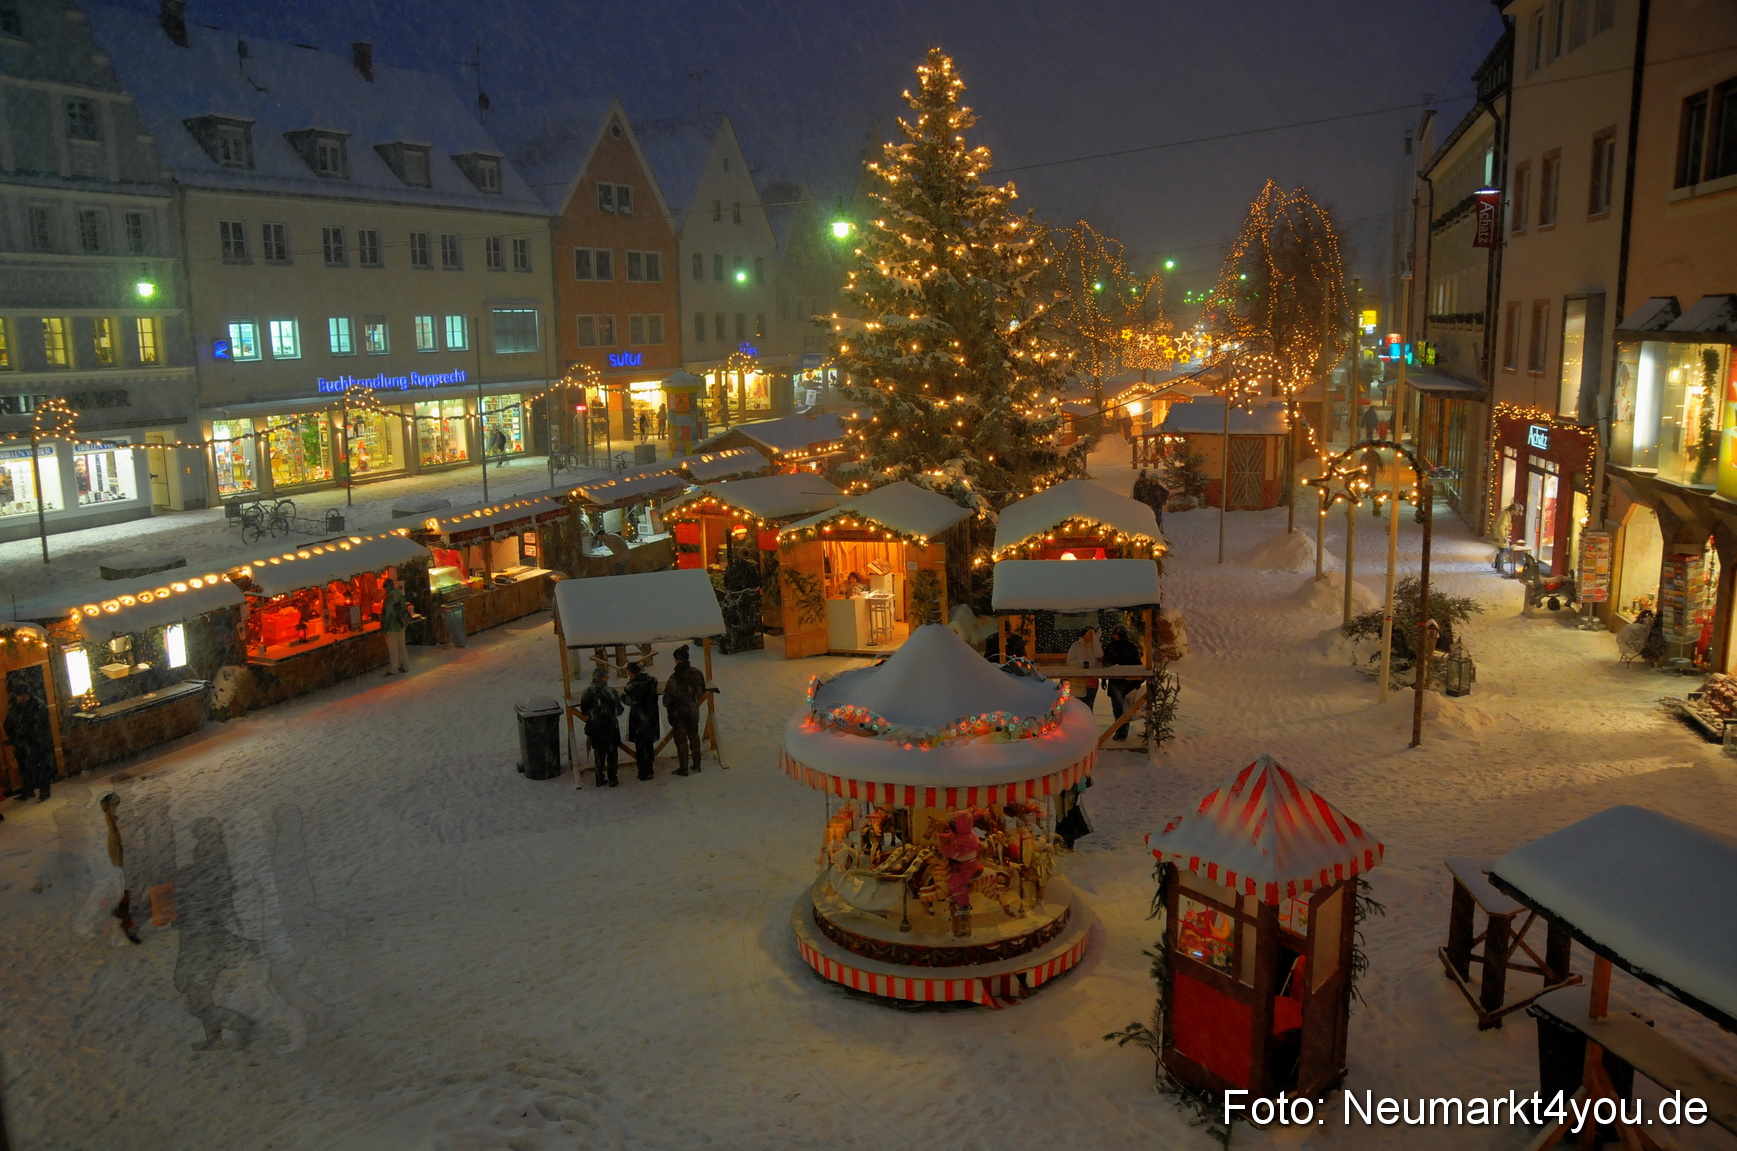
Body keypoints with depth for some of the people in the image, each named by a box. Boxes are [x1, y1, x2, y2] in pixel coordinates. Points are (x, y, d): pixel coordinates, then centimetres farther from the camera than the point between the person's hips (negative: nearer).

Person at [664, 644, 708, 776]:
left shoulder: (674, 677, -26)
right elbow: (702, 691, 4)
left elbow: (668, 698, -17)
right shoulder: (696, 673, -9)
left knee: (681, 740, 8)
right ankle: (696, 765, 27)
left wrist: (668, 707, 2)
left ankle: (683, 768, 15)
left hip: (679, 713, -4)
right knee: (694, 737, 18)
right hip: (693, 711, 4)